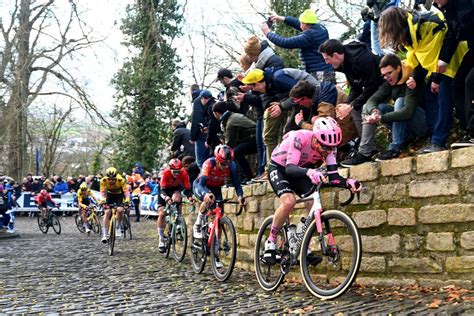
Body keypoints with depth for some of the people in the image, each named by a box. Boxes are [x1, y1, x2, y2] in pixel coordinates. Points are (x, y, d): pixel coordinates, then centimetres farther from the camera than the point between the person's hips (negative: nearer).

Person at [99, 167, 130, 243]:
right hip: (110, 195, 2)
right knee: (107, 212, -13)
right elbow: (103, 191, -25)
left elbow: (126, 191, -34)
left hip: (119, 195, -1)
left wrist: (127, 199, -51)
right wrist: (103, 199, -44)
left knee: (120, 210, -26)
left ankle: (119, 227, 0)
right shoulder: (103, 180, -26)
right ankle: (105, 234, -6)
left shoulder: (121, 180, -32)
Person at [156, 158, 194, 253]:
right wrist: (166, 198, -54)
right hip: (165, 189, -1)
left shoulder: (184, 173, -30)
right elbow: (162, 190, -35)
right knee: (161, 214, -11)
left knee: (176, 198, -34)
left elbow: (187, 188, -29)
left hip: (176, 188, 1)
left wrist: (190, 197, -49)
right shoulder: (165, 173, -34)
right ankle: (161, 240, -1)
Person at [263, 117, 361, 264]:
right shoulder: (300, 138, -35)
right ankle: (270, 242, -11)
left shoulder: (328, 146, -18)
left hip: (300, 172, 5)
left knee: (314, 205, -15)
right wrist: (308, 171, -63)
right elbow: (290, 168, -43)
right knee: (288, 202, -30)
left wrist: (348, 182, -41)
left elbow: (333, 175, -21)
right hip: (278, 169, -5)